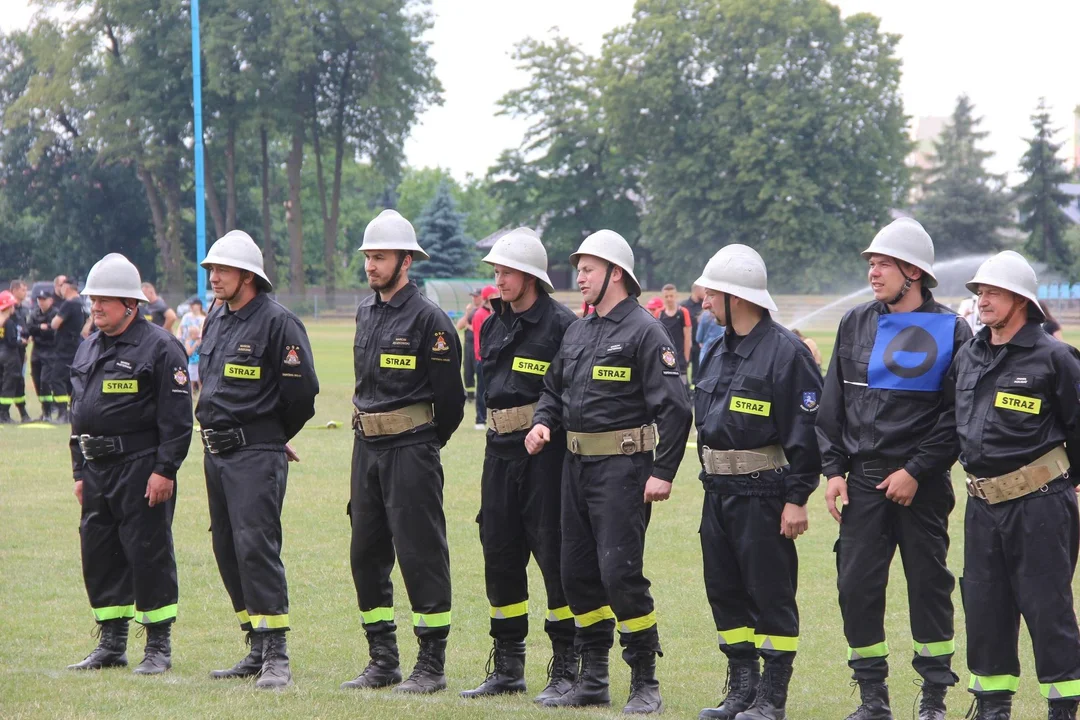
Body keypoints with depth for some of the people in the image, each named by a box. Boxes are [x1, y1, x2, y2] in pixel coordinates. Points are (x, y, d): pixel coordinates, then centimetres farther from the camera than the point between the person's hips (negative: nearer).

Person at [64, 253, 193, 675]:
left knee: (148, 554, -5)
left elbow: (176, 416, -11)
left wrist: (165, 470, -17)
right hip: (97, 471, 8)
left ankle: (159, 647, 3)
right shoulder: (88, 350, 16)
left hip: (141, 469, -8)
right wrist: (79, 472, 18)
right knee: (99, 555, 9)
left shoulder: (159, 348, -7)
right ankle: (111, 646, 18)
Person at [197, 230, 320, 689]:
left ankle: (277, 658, -12)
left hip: (256, 456, -9)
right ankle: (257, 651, 19)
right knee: (228, 551, 10)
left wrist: (273, 438, 1)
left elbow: (302, 389, -12)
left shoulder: (277, 323, -11)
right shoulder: (215, 321, 14)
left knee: (256, 548, -14)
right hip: (215, 453, 9)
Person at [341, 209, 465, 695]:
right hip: (367, 448, 8)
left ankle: (432, 666, 0)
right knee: (367, 554, 10)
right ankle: (382, 661, 18)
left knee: (420, 553, -5)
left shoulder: (428, 318, -12)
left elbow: (449, 396, -9)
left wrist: (424, 445, 2)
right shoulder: (365, 312, 12)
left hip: (410, 449, -8)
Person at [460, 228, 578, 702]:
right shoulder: (494, 325, 13)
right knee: (500, 555, 10)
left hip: (544, 449, -8)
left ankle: (566, 670, 2)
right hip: (500, 448, 8)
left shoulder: (560, 324, -10)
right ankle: (508, 668, 18)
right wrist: (499, 428, 18)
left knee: (553, 555, -5)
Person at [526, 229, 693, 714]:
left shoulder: (644, 332, -10)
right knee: (578, 574, 10)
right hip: (577, 464, 8)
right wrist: (543, 421, 4)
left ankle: (646, 684, -1)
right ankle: (592, 682, 20)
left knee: (620, 573, -12)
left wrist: (663, 472, -19)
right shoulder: (577, 332, 14)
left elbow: (674, 406, -15)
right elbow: (555, 389, 26)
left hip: (622, 466, -8)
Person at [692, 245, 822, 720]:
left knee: (770, 594, -2)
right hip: (718, 491, 9)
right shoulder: (719, 353, 13)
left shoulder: (785, 352, -13)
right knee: (725, 591, 12)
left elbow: (804, 430, -15)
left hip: (764, 494, -9)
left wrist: (797, 499, -18)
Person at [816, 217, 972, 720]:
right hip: (863, 480, 3)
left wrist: (916, 471, -12)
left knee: (929, 585, 3)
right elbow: (833, 402, 12)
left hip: (922, 484, -3)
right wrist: (834, 469, 4)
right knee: (857, 585, 0)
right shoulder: (856, 324, 9)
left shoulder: (951, 331, -4)